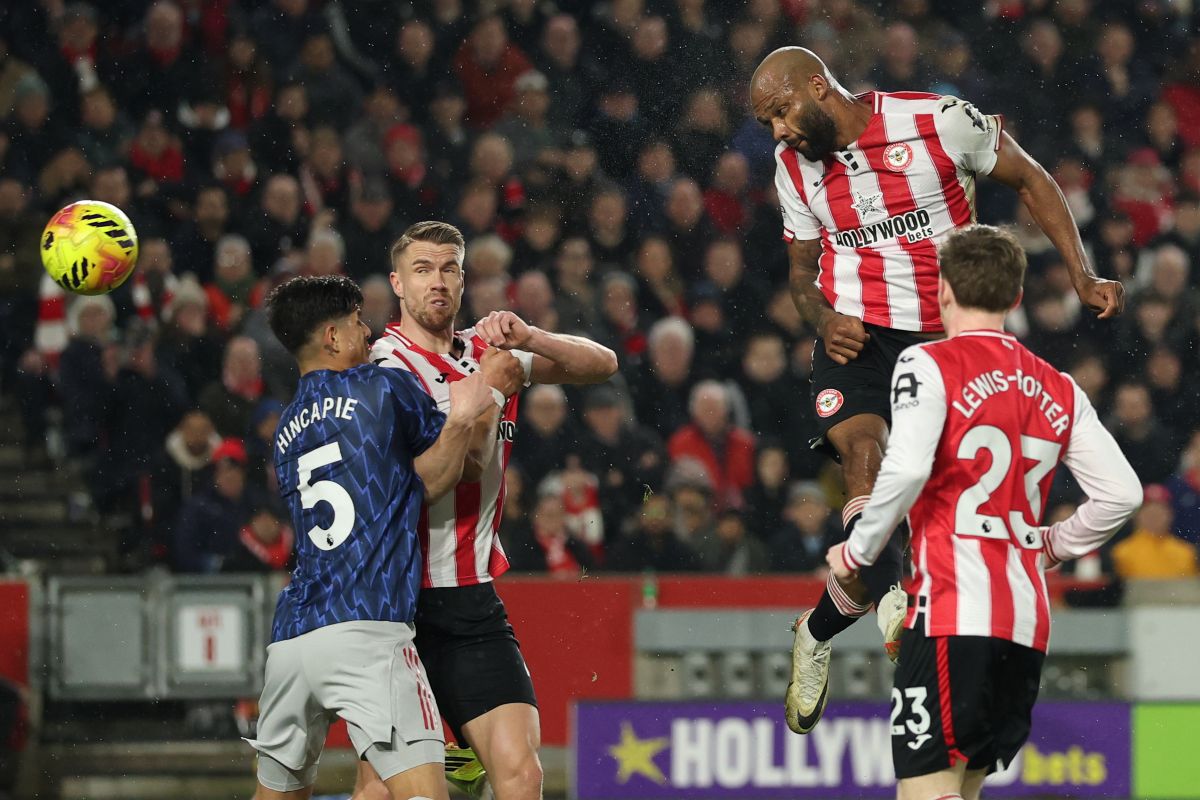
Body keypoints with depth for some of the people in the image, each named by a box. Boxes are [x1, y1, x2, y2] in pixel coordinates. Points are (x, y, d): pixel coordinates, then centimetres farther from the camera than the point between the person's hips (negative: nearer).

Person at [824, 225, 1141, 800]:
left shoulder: (930, 364, -2)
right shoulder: (1058, 390, 16)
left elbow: (907, 470, -17)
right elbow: (1121, 494, 11)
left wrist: (857, 552, -3)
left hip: (954, 613, -7)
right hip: (1028, 622, 7)